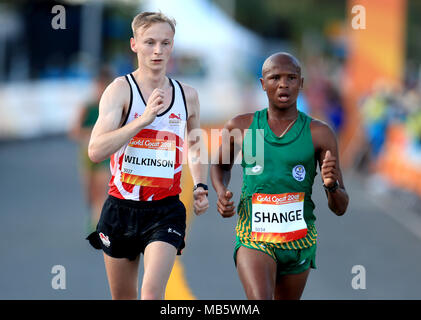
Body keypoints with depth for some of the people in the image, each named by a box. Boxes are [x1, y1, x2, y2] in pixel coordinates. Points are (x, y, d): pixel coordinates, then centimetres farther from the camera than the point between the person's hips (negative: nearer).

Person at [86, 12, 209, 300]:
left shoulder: (187, 95, 5)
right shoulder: (120, 90, -7)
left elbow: (195, 146, 24)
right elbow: (96, 151, -20)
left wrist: (201, 186, 8)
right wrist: (144, 119, -28)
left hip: (166, 211, 1)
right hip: (121, 208, 0)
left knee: (152, 292, -19)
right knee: (123, 297, 13)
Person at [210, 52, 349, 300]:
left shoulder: (320, 134, -4)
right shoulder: (240, 128, -1)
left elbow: (340, 208, -3)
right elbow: (221, 165, 22)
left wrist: (332, 185, -26)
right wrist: (221, 193, 1)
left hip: (298, 240, 1)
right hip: (253, 237, -1)